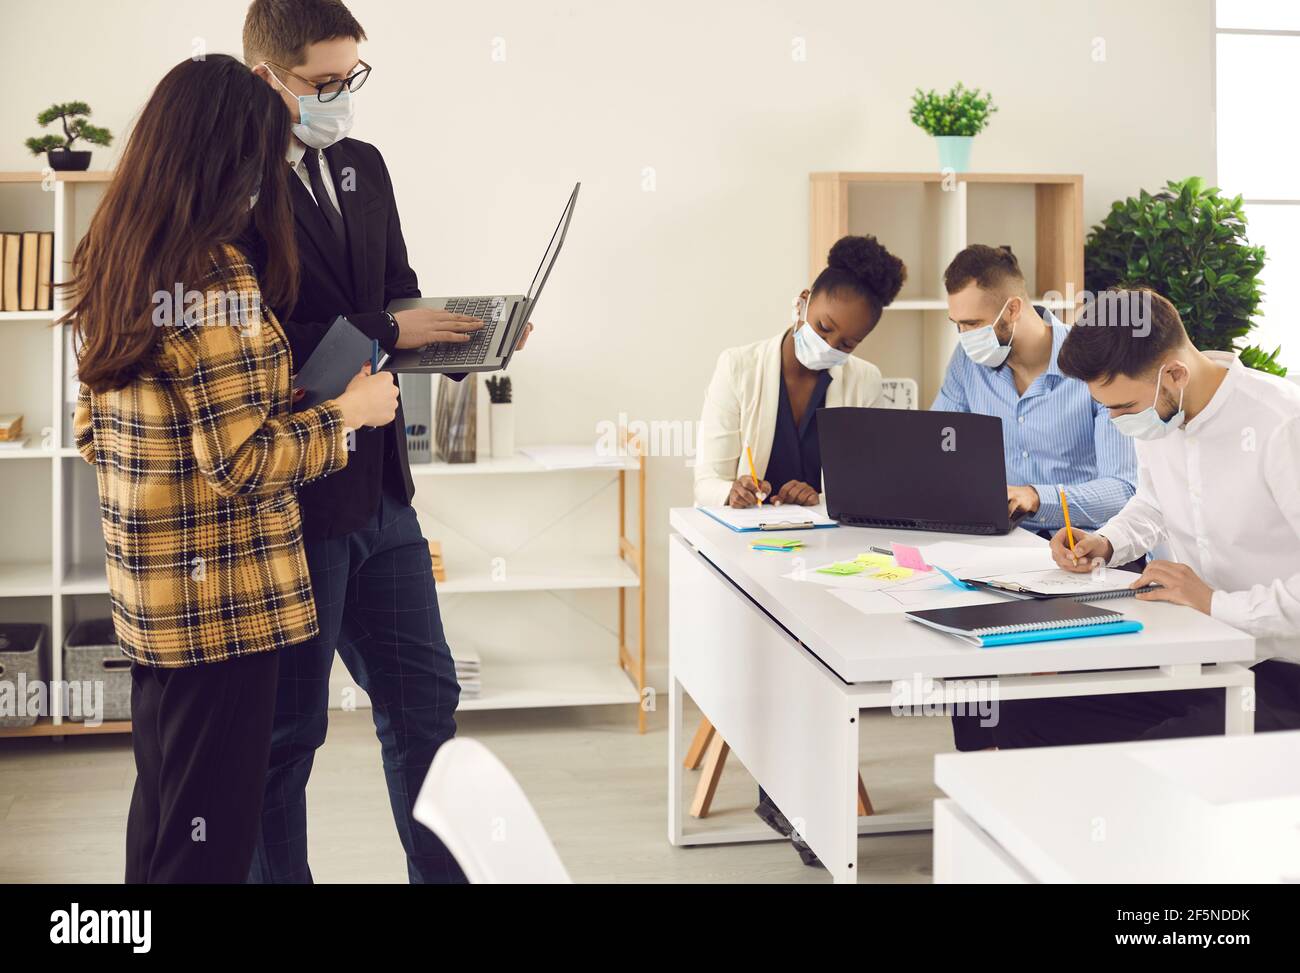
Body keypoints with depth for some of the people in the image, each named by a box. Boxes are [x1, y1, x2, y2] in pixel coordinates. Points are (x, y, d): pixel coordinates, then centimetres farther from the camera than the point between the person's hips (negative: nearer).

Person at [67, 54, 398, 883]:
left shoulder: (108, 266, 8)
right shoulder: (214, 278, -20)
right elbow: (247, 462, -21)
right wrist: (349, 411, -8)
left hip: (150, 594, 9)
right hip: (227, 600, -9)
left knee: (162, 808, 21)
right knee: (211, 830, 3)